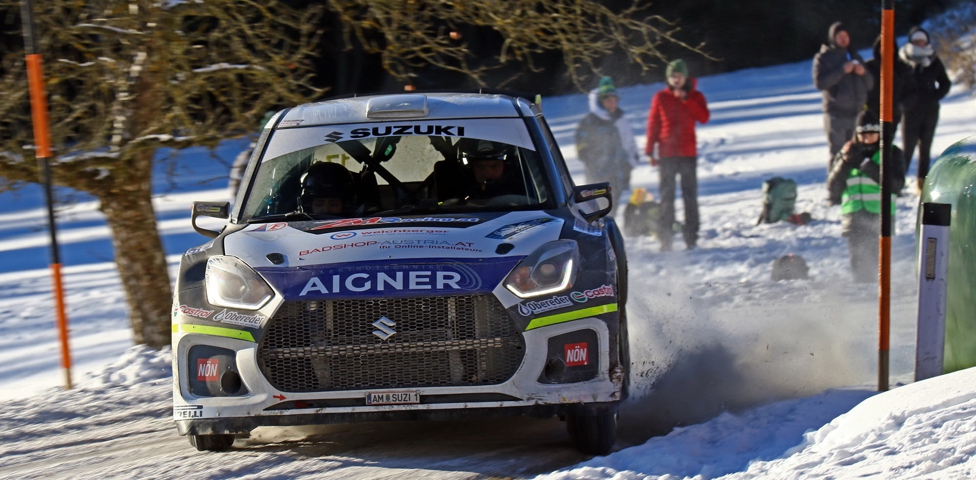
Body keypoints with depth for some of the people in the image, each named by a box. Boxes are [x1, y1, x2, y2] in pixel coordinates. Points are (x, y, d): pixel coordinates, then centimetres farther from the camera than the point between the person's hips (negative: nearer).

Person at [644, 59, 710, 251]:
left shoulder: (696, 97, 6)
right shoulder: (660, 98, 6)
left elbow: (703, 118, -9)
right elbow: (653, 124, 6)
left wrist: (686, 99, -14)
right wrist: (650, 151, 0)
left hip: (688, 153, 0)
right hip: (666, 154, 0)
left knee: (690, 195, -1)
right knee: (667, 196, 0)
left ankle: (691, 237, 2)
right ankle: (665, 238, 1)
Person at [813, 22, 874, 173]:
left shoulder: (855, 56, 19)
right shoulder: (823, 58, 5)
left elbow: (870, 84, 18)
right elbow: (819, 82, -11)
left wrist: (863, 73, -4)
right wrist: (842, 71, -18)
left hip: (857, 113, 5)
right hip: (836, 114, -4)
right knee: (837, 154, -9)